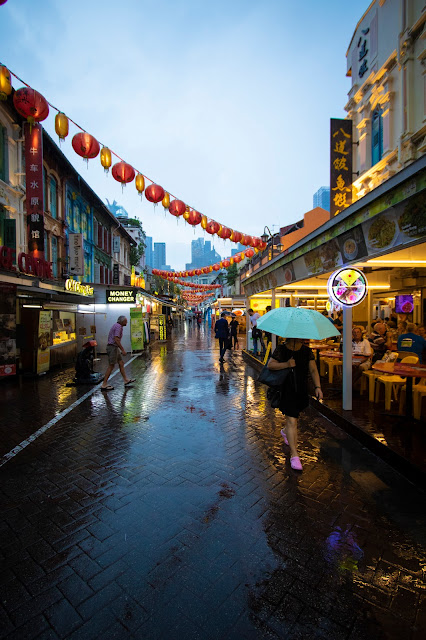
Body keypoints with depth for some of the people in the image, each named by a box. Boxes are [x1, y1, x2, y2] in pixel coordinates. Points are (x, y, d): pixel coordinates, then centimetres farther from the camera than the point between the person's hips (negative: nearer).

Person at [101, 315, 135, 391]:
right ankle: (104, 385, 0)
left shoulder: (116, 325, 16)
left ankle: (126, 380, 20)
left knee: (121, 363, 13)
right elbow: (116, 339, -25)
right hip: (113, 347, -10)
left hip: (114, 348, 10)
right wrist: (122, 350, -22)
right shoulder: (118, 326, -16)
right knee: (111, 366, -5)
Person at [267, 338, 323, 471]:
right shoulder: (281, 350, -7)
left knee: (294, 415, 21)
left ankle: (285, 432, 54)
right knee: (292, 421, -9)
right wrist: (286, 364, -23)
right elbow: (270, 365, -10)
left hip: (302, 389, 5)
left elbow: (313, 370, 4)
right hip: (286, 389, -5)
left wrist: (318, 387, -6)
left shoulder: (307, 351, 2)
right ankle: (294, 454, -1)